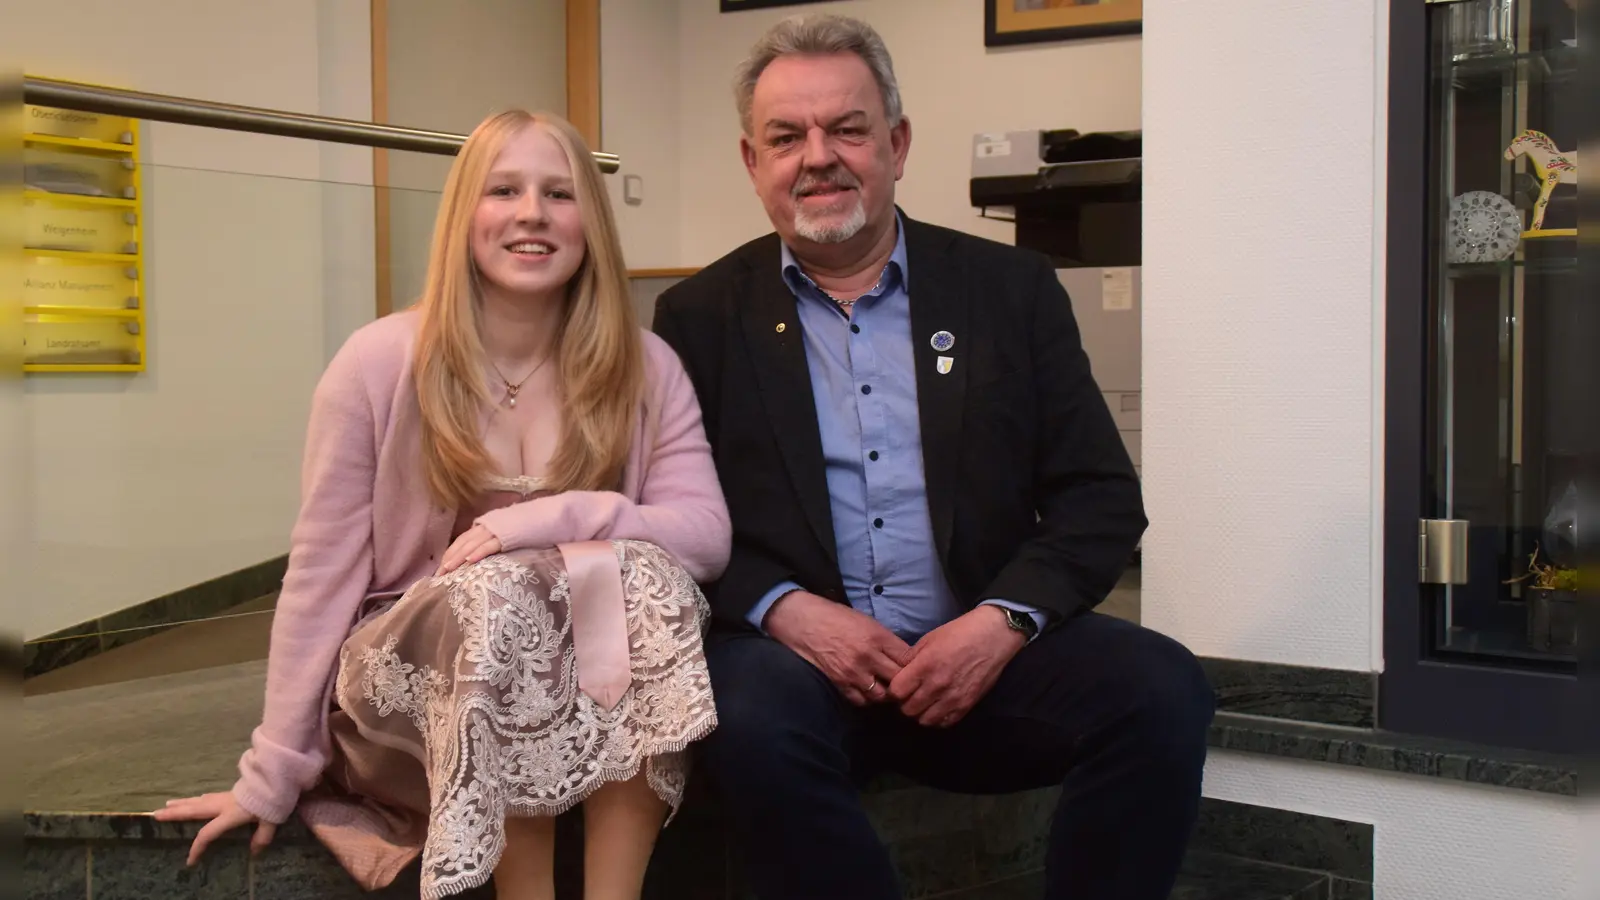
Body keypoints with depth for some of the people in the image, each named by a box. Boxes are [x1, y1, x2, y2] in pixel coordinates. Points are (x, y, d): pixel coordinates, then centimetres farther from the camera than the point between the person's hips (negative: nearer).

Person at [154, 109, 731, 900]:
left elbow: (707, 535, -11)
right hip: (402, 680, -2)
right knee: (501, 590, -34)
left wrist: (547, 518, -27)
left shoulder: (645, 369, -2)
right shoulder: (379, 362, -9)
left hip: (590, 675, 2)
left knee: (647, 570, -28)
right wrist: (273, 774, -4)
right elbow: (321, 573, -6)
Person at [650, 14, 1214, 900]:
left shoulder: (1012, 289, 9)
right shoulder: (701, 315, 8)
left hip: (982, 656, 2)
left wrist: (1004, 621, -13)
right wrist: (780, 608, -15)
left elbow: (1102, 498, 5)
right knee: (752, 718, -34)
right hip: (798, 655, -1)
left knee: (1161, 689, -24)